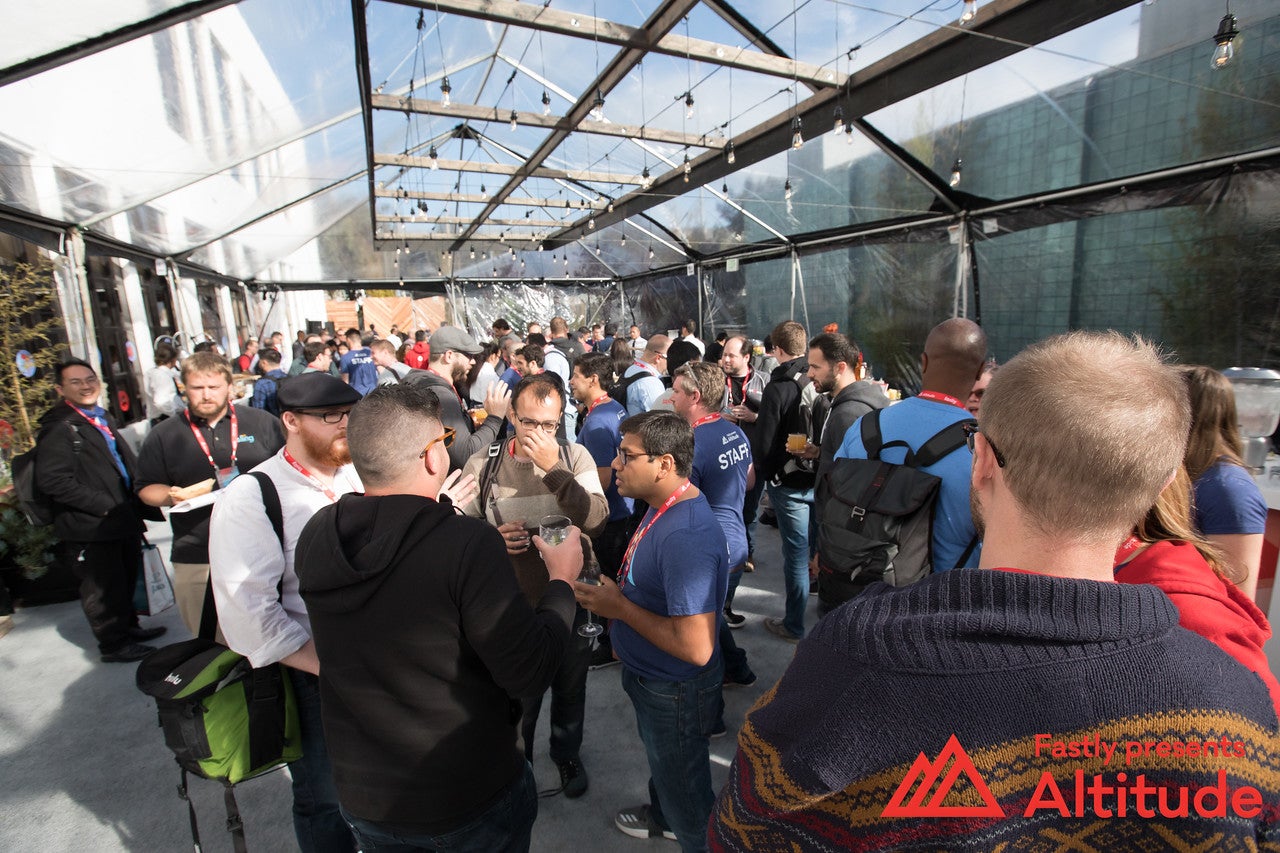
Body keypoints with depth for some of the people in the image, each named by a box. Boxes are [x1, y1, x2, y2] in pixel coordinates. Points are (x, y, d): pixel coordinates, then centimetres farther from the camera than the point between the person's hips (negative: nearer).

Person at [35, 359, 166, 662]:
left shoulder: (103, 419, 13)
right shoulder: (58, 428, -14)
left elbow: (127, 465, 21)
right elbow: (52, 480, -23)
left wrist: (137, 508, 13)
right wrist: (104, 506, -21)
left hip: (123, 520, 8)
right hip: (90, 527, -8)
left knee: (127, 580, 21)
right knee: (103, 589, 6)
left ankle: (129, 627, 38)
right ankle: (113, 644, 21)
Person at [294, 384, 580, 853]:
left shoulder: (313, 536, -12)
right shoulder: (469, 545, -30)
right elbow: (529, 673, -24)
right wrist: (562, 582, -10)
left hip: (362, 795, 5)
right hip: (472, 796, -4)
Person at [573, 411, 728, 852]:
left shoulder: (686, 537, -37)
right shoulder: (664, 505, -5)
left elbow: (695, 647, -37)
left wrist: (620, 607, -27)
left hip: (674, 693, -9)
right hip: (648, 675, 10)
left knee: (684, 787, 19)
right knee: (661, 761, 35)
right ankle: (661, 816, 63)